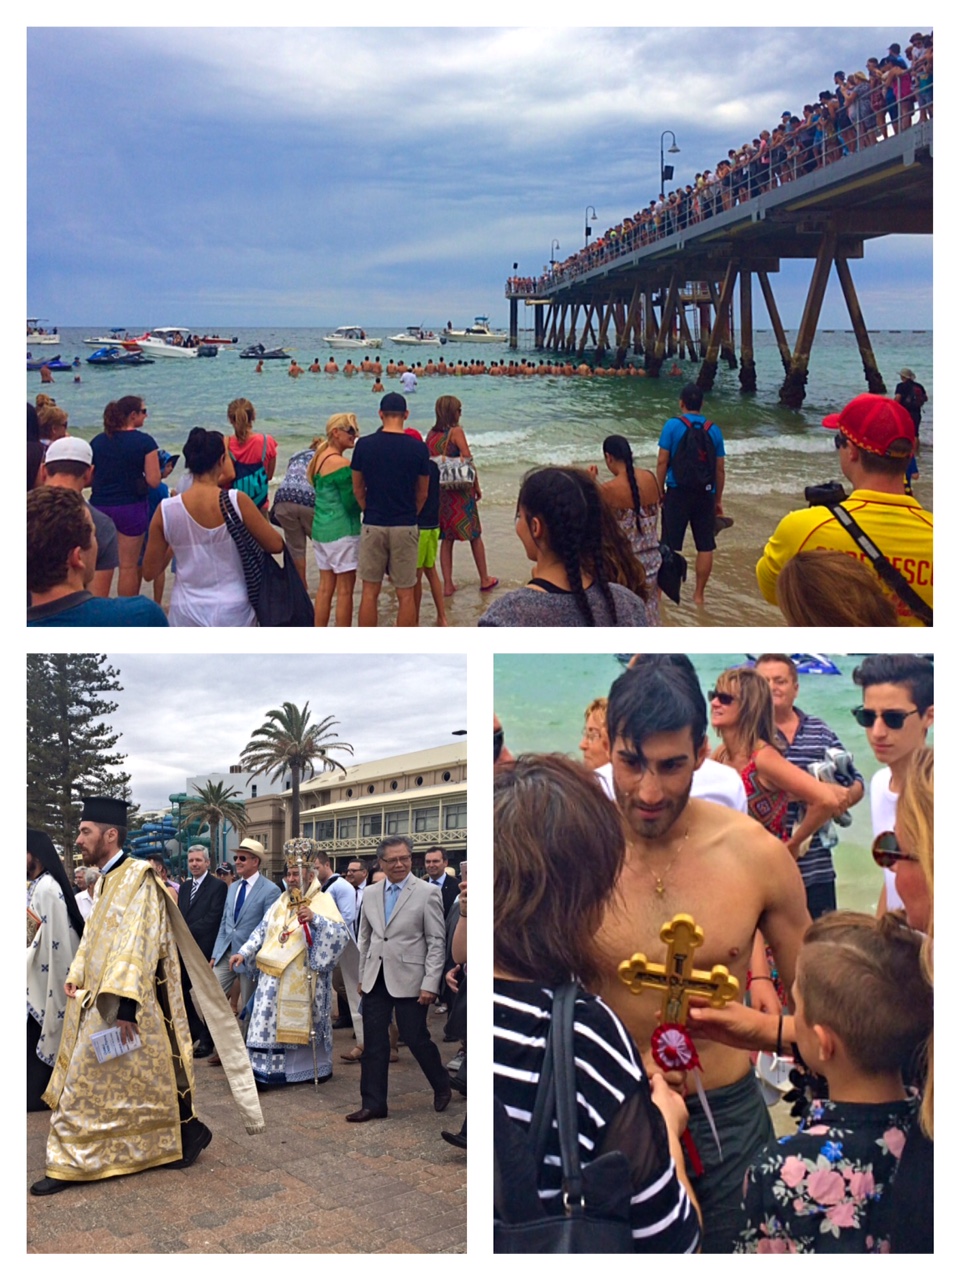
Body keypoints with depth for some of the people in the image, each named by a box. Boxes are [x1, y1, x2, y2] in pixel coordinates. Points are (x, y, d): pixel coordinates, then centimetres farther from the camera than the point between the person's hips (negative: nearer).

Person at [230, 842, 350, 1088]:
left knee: (304, 1022, 5)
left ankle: (319, 1067, 24)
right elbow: (261, 931, 15)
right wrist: (243, 953, 3)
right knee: (267, 1023, -2)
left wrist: (314, 919, -32)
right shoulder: (282, 901, 13)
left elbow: (342, 933, -19)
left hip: (303, 978, -5)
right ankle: (259, 1073, 1)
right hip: (274, 975, 5)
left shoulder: (322, 902, -6)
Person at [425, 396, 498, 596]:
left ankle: (448, 585, 8)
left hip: (438, 490, 5)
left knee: (446, 538, 10)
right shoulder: (456, 431, -10)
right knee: (474, 535, 9)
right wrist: (477, 487, -3)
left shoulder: (431, 434, 6)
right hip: (460, 490, -5)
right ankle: (485, 580, 18)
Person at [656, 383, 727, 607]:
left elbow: (662, 461, -8)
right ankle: (698, 595, 12)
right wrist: (718, 500, 13)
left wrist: (659, 490, 2)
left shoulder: (672, 425, -5)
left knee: (670, 546, 4)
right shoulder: (713, 430, 3)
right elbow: (720, 469, 5)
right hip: (705, 495, 2)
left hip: (678, 493, -1)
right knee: (705, 547, 9)